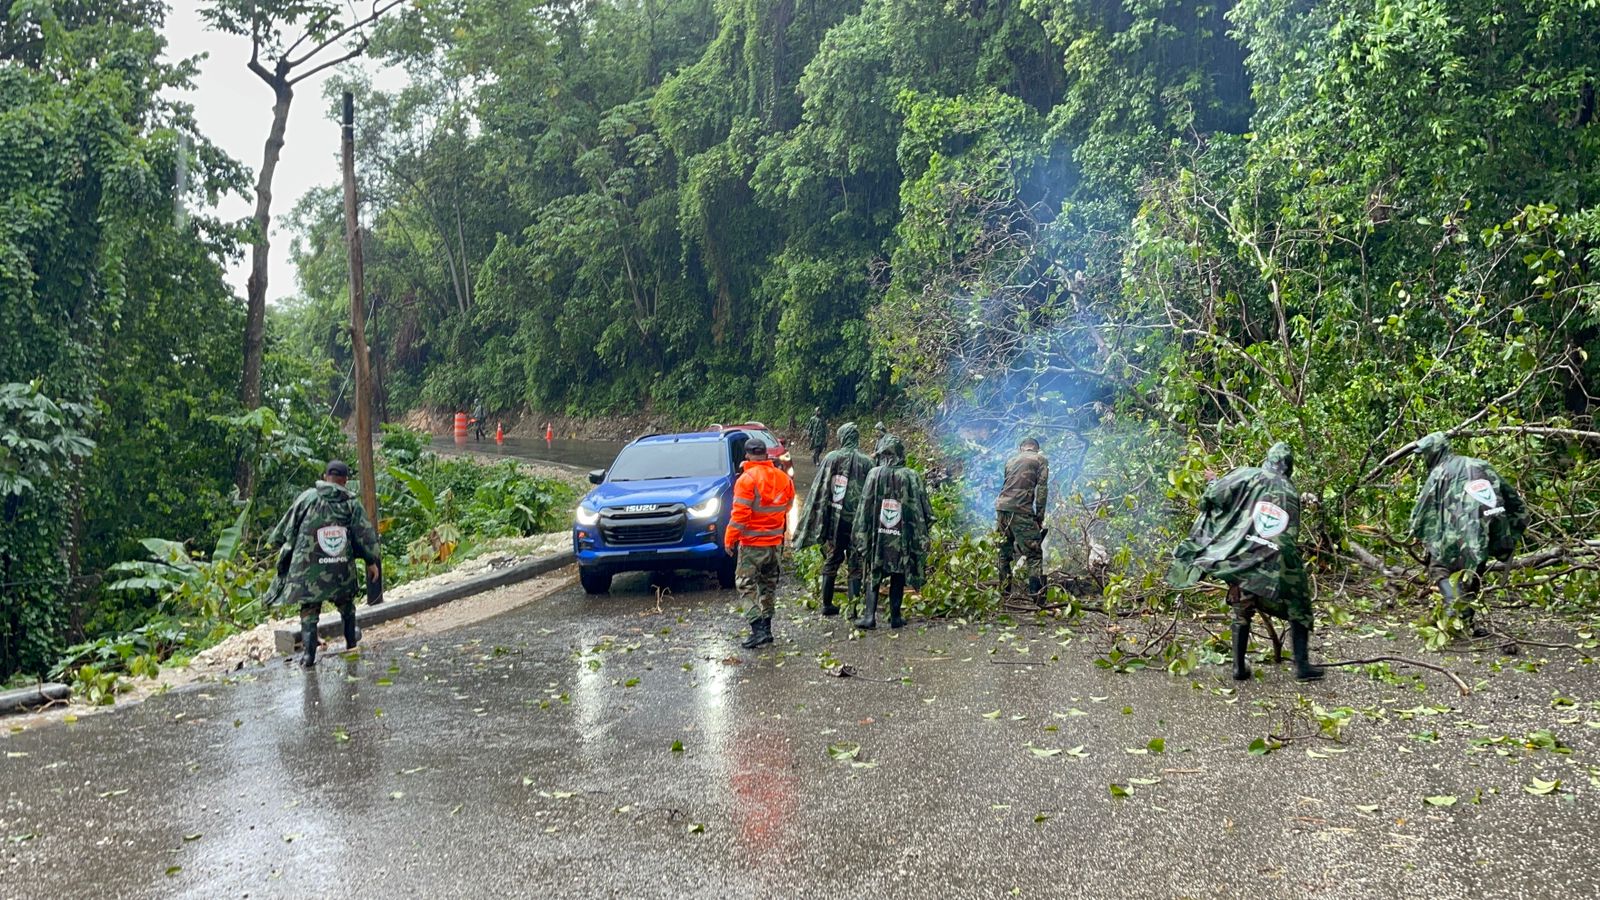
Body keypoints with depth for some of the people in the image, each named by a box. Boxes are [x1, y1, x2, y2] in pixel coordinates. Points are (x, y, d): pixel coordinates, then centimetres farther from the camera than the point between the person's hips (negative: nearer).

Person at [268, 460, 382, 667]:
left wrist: (274, 541, 24)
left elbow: (288, 523, 8)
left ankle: (309, 653, -5)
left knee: (309, 609, 4)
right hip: (342, 567, 1)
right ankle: (351, 639, 38)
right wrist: (372, 561, 9)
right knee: (345, 602, 24)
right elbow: (365, 533, 2)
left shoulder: (308, 497, -1)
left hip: (308, 565, -1)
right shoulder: (351, 503, 2)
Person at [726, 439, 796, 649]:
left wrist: (729, 539, -10)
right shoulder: (783, 478, 4)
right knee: (768, 584, 17)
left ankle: (758, 628, -12)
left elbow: (740, 514, -18)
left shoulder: (747, 479, -16)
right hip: (775, 542, 6)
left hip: (752, 543, -6)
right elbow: (787, 508, 14)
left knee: (746, 584, -2)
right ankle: (766, 627, 20)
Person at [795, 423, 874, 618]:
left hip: (834, 520, 2)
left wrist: (819, 522, 6)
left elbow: (818, 491, 0)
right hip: (857, 520, -2)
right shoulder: (866, 462, -6)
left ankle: (827, 604, 18)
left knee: (831, 561, 14)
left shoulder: (830, 459, -2)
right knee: (855, 564, 5)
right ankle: (853, 606, 3)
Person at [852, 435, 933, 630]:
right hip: (903, 538, 0)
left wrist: (860, 536, 3)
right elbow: (923, 511, -2)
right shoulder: (911, 477, -7)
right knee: (898, 577, 14)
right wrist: (921, 535, 10)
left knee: (874, 575, 11)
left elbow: (864, 507, -4)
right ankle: (895, 617, 16)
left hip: (877, 536, 0)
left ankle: (870, 616, 1)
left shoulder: (875, 474, -8)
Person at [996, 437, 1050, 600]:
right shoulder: (1040, 459, 10)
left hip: (1001, 507, 5)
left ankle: (1004, 593, 13)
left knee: (1004, 554, 14)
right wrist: (1040, 516, 1)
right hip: (1021, 510, -5)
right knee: (1034, 554, -2)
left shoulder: (1011, 460, 25)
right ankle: (1037, 595, -13)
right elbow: (1042, 488, -1)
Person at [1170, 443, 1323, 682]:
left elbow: (1210, 497, -5)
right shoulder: (1290, 491, 6)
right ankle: (1302, 665, 8)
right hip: (1276, 563, -1)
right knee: (1297, 609, 13)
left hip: (1239, 559, 1)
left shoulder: (1248, 476, 1)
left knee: (1242, 612, 15)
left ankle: (1239, 667, 15)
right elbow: (1292, 536, 7)